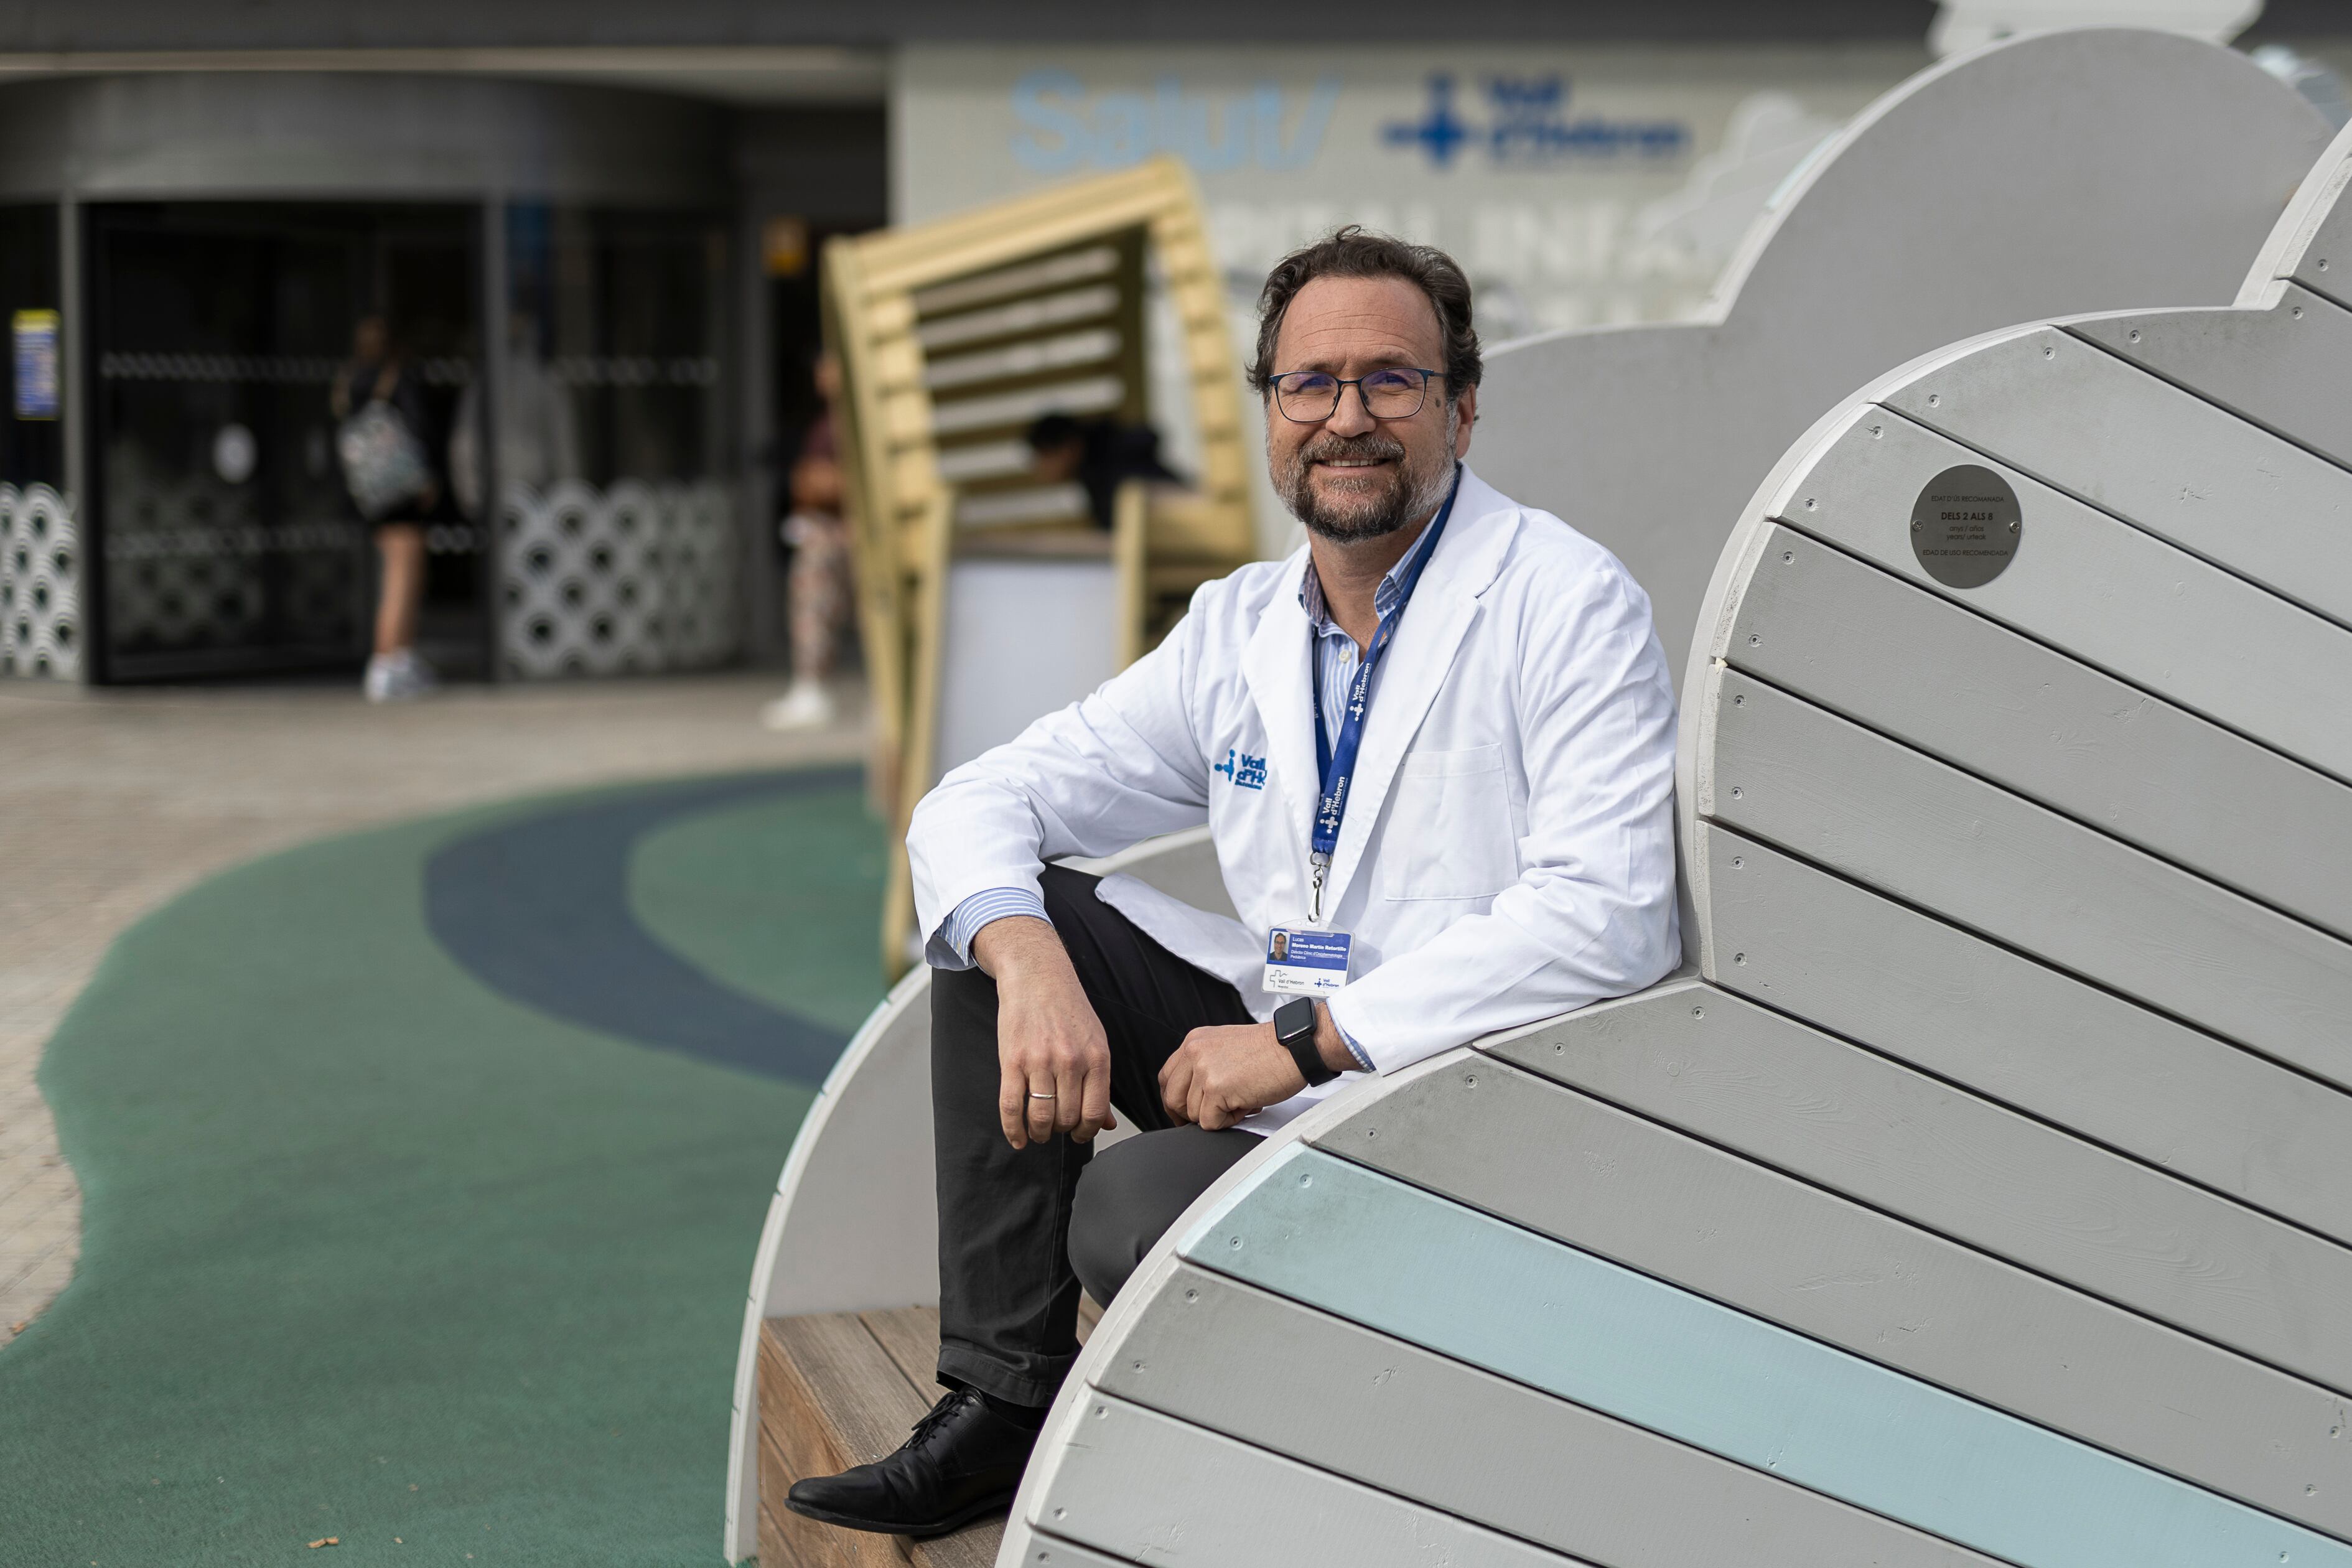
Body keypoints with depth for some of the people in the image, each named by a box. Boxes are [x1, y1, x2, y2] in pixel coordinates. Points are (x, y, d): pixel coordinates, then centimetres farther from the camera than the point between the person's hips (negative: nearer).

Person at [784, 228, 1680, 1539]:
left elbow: (1610, 917, -23)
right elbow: (979, 804, 7)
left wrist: (1309, 1039, -22)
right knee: (1002, 922, -4)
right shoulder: (1239, 629, 9)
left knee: (1131, 1218, -30)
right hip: (1286, 1057, 7)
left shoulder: (1569, 606, -11)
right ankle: (1006, 1402, -4)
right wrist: (1030, 962, -17)